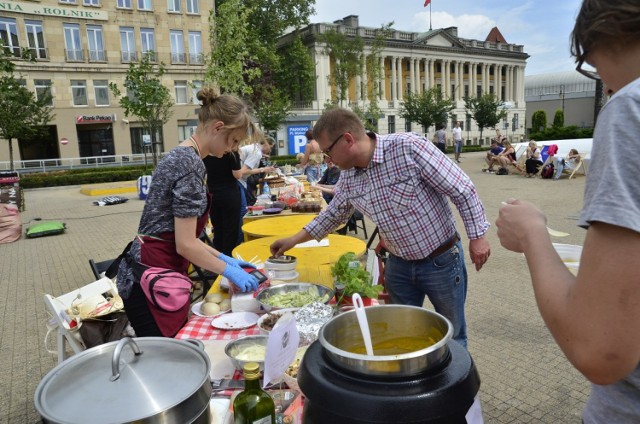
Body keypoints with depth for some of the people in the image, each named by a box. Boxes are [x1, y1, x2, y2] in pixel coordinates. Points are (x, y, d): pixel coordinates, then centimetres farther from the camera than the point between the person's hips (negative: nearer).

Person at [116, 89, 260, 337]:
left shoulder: (183, 155, 12)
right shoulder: (191, 163, -18)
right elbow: (186, 244, -19)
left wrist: (223, 258, 15)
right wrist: (229, 271, -8)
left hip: (154, 274, 10)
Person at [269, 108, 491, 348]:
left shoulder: (409, 147, -24)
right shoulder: (347, 177, -4)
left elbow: (462, 190, -18)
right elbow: (334, 213, 14)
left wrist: (477, 235, -16)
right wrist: (294, 240, 13)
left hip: (442, 261, -5)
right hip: (399, 265, 5)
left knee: (452, 336, 14)